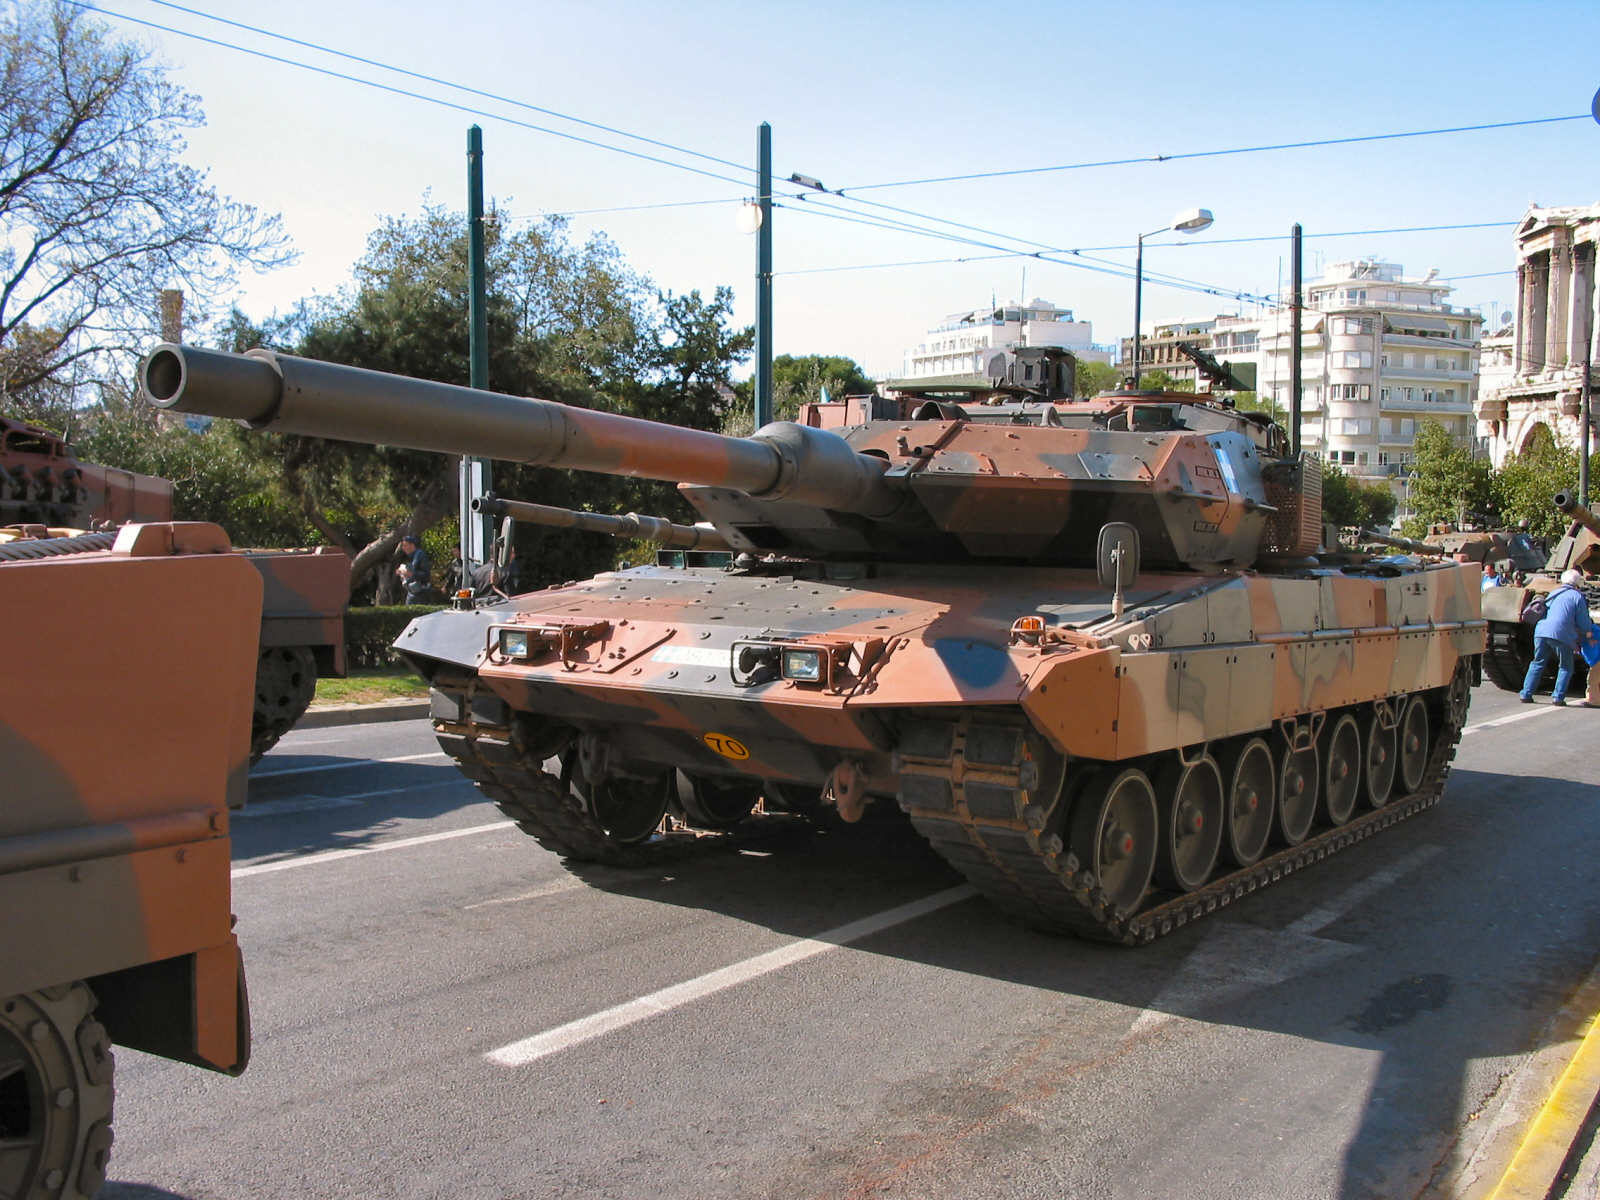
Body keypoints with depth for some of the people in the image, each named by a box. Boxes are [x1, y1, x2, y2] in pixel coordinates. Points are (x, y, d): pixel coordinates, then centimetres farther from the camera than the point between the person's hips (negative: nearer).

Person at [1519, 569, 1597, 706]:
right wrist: (1590, 625, 28)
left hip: (1541, 632, 5)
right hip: (1561, 634, -4)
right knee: (1565, 667, 12)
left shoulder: (1552, 594, 24)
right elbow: (1584, 625, 3)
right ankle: (1558, 697, 1)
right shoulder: (1577, 597, 6)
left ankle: (1526, 694, 11)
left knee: (1537, 664, 17)